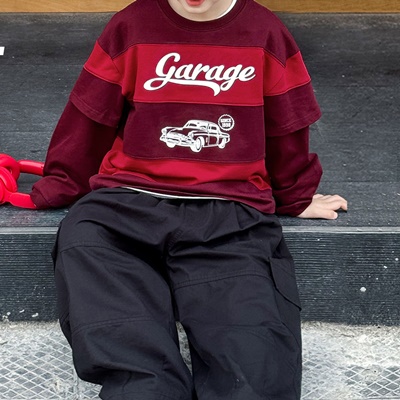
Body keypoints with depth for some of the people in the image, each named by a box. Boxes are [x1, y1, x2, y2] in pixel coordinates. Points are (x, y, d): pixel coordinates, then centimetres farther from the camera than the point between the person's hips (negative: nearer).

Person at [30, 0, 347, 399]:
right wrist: (56, 188, 22)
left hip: (229, 217, -1)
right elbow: (88, 122, 17)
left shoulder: (265, 34, 8)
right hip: (126, 206, 1)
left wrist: (296, 199, 32)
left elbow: (287, 131, 20)